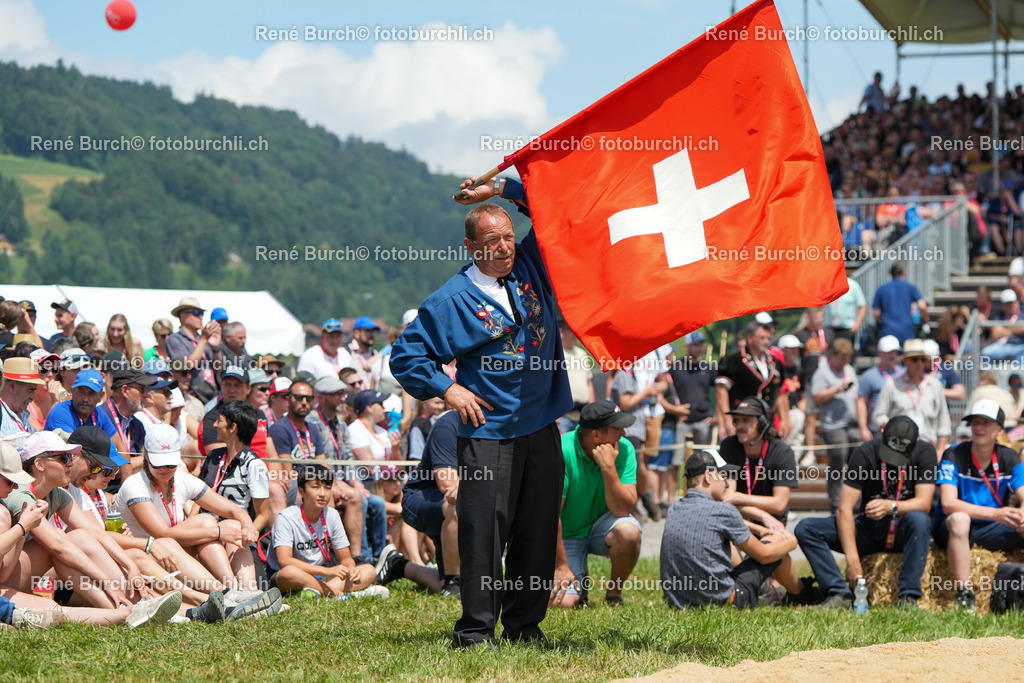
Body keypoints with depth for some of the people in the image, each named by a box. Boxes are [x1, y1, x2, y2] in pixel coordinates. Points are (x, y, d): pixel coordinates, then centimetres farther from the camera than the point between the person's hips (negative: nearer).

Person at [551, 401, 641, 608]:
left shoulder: (623, 449, -15)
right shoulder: (562, 451, -24)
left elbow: (624, 509, -21)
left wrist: (609, 467, -33)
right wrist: (560, 566, -19)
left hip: (601, 528, 2)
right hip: (565, 535, -2)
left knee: (628, 532, -32)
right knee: (563, 601, -21)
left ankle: (614, 592, -5)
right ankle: (579, 578, 16)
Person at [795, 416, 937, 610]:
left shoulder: (924, 452, -12)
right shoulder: (865, 453, -12)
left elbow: (924, 503, -19)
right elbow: (844, 509, -17)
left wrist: (891, 507, -41)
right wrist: (852, 560, -27)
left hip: (903, 530, -2)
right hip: (869, 528, 2)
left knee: (918, 519, -38)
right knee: (806, 528, -17)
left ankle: (908, 597, -35)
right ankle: (839, 594, -25)